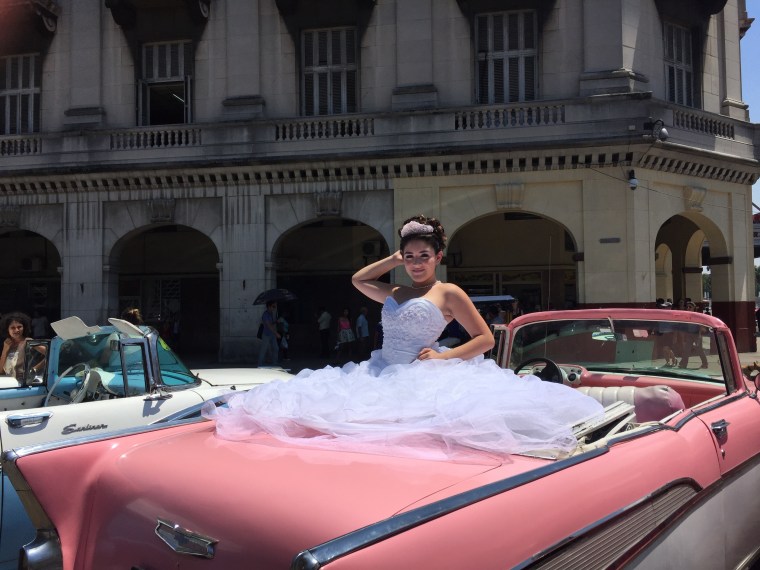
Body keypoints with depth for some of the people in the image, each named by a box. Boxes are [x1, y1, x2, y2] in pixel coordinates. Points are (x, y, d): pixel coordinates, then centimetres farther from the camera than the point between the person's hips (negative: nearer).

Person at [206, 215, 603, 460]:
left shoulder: (449, 294, 2)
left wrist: (444, 357, -14)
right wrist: (394, 260, 25)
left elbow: (485, 339, -1)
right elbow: (358, 279, 34)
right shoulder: (394, 293, 20)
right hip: (382, 373, 6)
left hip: (423, 377, -6)